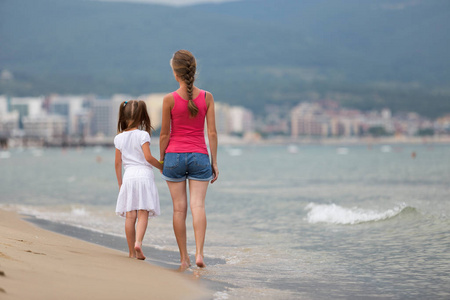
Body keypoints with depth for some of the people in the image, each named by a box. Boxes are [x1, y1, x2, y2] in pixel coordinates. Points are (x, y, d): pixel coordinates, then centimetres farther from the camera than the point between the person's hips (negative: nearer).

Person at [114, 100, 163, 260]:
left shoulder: (119, 138, 9)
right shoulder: (142, 135, -5)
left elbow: (118, 163, 11)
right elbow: (148, 157, -13)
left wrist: (120, 183, 18)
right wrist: (161, 166, 4)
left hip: (128, 176, 4)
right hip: (144, 175, -4)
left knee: (130, 215, 3)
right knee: (143, 213, -4)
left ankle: (132, 251, 6)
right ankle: (138, 242, -24)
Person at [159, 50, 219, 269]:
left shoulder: (170, 99, -8)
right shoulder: (207, 97, -2)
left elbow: (164, 134, -3)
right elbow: (212, 133, -2)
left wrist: (161, 160, 10)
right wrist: (214, 162, 5)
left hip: (174, 156, -1)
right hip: (199, 156, 1)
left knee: (179, 208, 5)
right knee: (198, 205, -2)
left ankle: (184, 257, 10)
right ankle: (199, 253, -17)